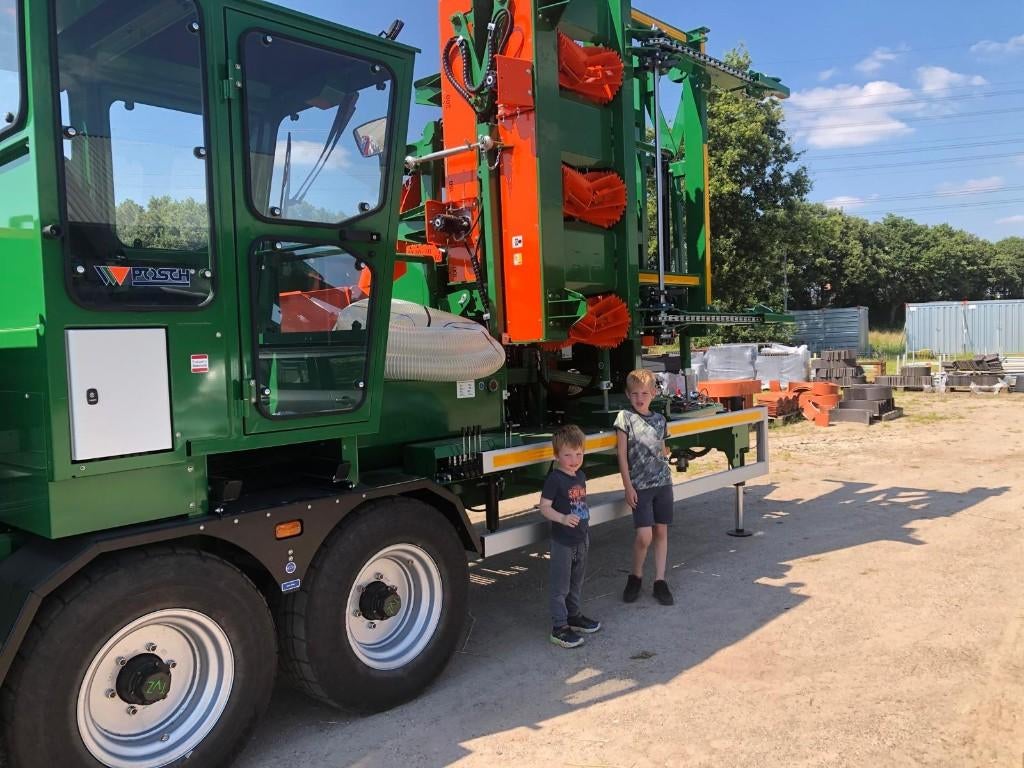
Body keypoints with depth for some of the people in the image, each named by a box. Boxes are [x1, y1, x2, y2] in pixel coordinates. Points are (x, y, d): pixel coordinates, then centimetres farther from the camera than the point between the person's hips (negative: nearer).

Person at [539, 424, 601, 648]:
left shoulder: (580, 476, 6)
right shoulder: (555, 479, -18)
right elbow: (544, 507, -19)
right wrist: (563, 518, -33)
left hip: (581, 539, 8)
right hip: (562, 541, -8)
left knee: (576, 582, 22)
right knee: (560, 586, 1)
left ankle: (573, 616, 38)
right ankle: (559, 627, 9)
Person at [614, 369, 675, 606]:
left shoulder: (660, 419, 9)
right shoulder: (625, 417, -3)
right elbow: (622, 454, -5)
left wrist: (664, 453, 3)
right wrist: (628, 486, -8)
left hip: (663, 481, 4)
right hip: (639, 485, -4)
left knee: (661, 531, 7)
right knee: (644, 536, -10)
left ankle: (660, 581, 16)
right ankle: (635, 577, 13)